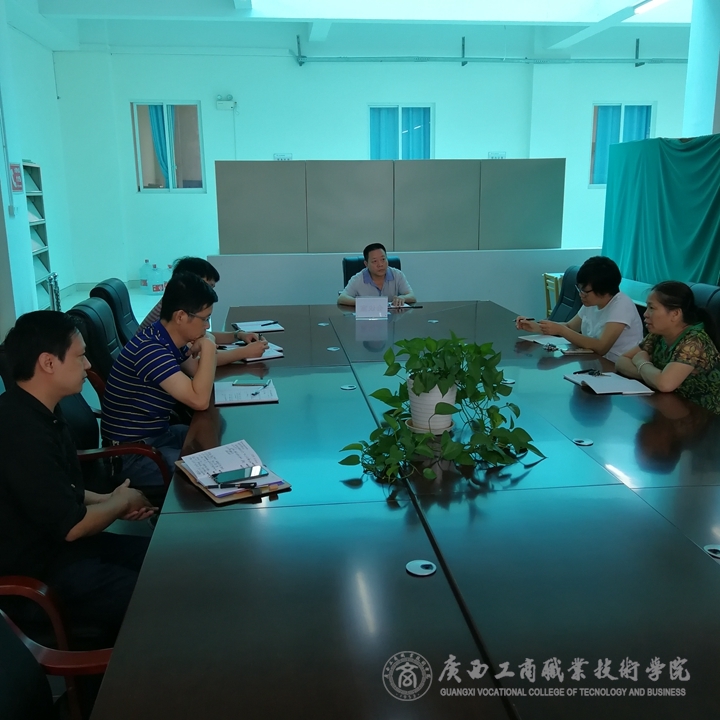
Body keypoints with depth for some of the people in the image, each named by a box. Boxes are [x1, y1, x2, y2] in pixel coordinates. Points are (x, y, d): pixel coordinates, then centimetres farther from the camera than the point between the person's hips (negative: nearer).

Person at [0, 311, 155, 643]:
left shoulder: (38, 411, 4)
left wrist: (108, 501, 2)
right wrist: (121, 502, -5)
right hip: (41, 572, -10)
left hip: (57, 546, 10)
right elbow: (71, 526, -23)